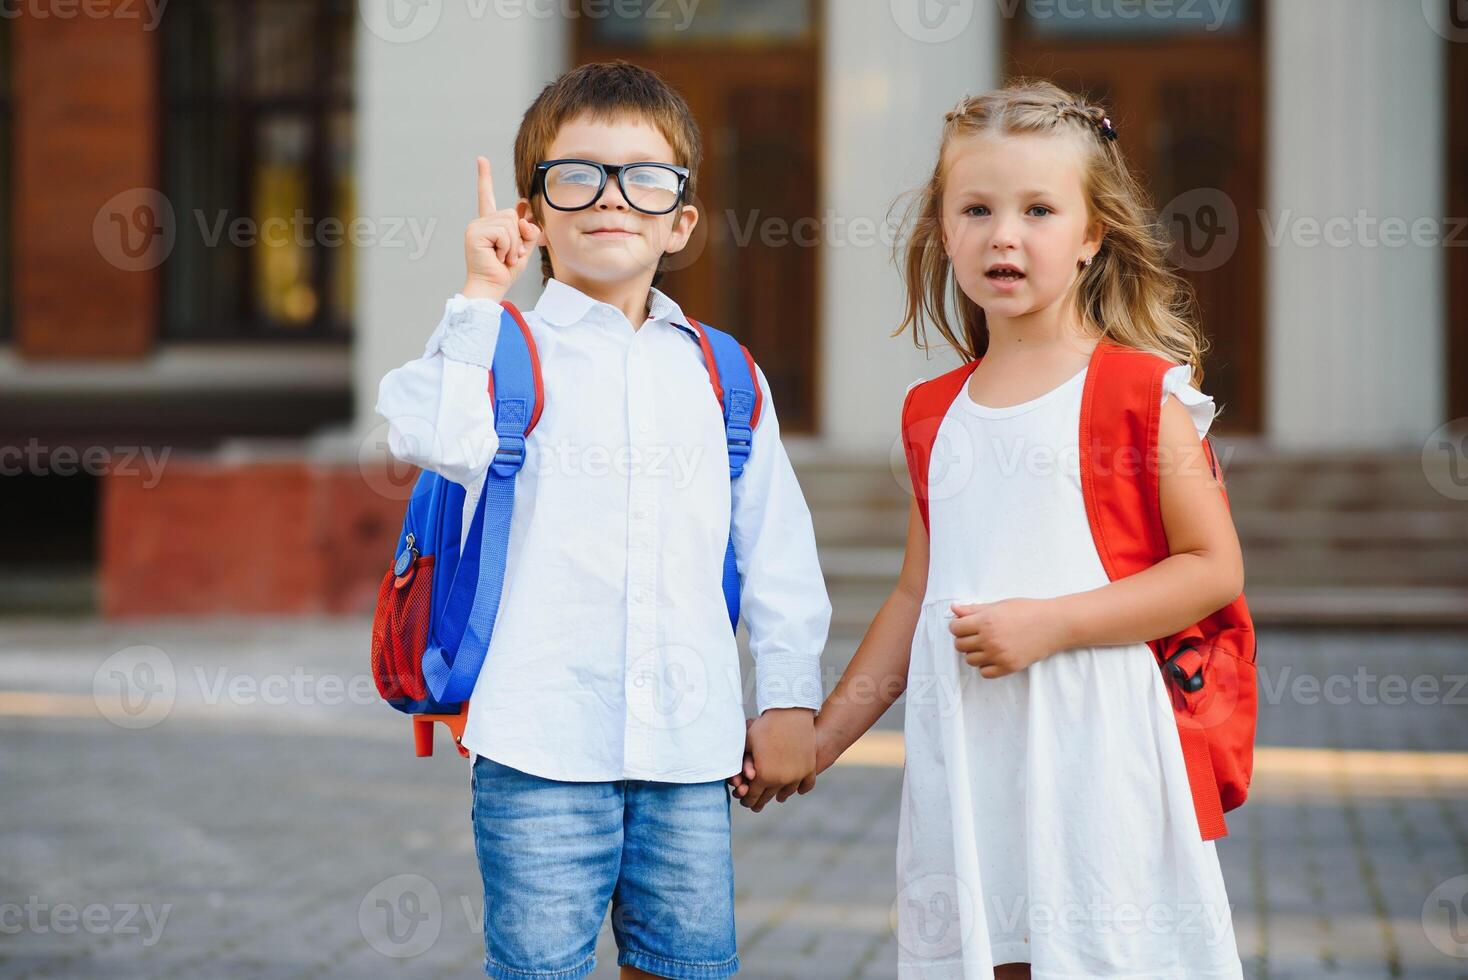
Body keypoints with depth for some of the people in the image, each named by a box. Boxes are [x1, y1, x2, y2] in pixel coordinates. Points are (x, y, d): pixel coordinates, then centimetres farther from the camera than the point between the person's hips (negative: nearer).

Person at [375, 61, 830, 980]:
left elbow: (778, 550, 14)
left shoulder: (722, 377, 11)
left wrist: (789, 697, 10)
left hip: (690, 745, 3)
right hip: (544, 743, -3)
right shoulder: (507, 351, 0)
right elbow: (440, 439, -23)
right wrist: (481, 297, -16)